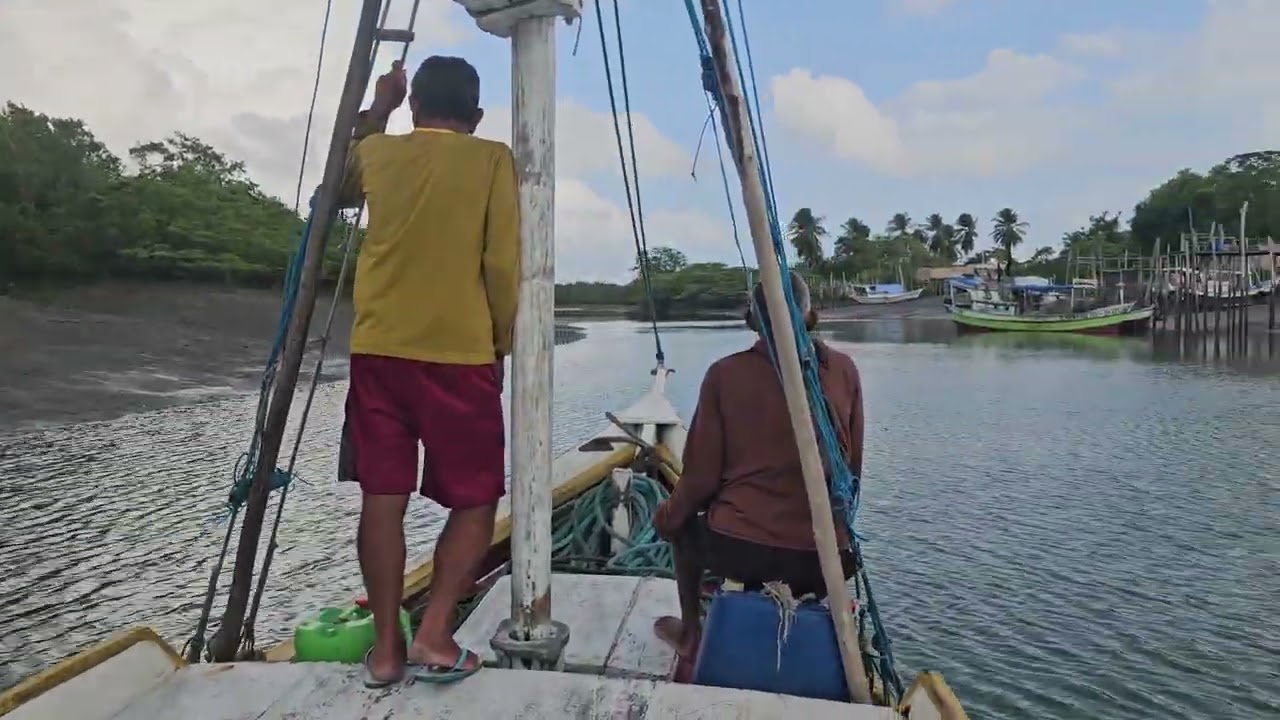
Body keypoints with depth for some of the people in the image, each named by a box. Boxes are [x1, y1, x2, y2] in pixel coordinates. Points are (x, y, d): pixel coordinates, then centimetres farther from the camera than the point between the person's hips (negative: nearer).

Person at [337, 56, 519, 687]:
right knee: (476, 499, 9)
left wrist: (376, 110, 35)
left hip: (379, 351, 4)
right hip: (459, 356, -3)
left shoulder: (377, 151, 9)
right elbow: (503, 266, -7)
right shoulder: (492, 159, 0)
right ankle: (434, 634, 1)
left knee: (382, 498, 8)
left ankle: (386, 646, 14)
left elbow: (339, 190, 32)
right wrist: (502, 344, 6)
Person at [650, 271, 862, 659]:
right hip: (826, 557, 3)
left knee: (680, 522, 32)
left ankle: (691, 635, 40)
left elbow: (702, 476, -4)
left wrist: (667, 515, 16)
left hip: (739, 549, -2)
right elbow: (852, 469, 6)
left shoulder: (725, 374, -6)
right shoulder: (844, 370, 0)